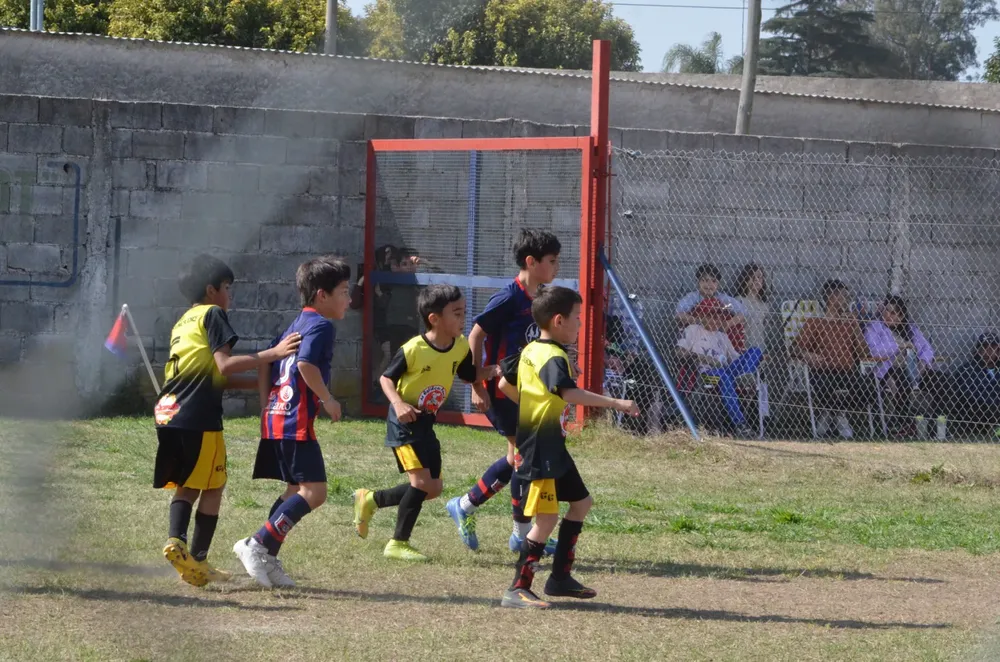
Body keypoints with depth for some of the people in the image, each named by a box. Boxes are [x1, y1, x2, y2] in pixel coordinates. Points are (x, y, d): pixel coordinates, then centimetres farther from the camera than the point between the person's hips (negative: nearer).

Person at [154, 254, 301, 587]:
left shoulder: (183, 322, 24)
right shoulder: (212, 315, -2)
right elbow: (224, 365, -15)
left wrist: (260, 381, 24)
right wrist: (273, 354, -16)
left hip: (168, 413, 8)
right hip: (198, 417, -8)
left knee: (187, 486, 14)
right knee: (213, 488, 3)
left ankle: (176, 540, -9)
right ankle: (198, 559, 3)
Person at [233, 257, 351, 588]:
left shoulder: (296, 325, 21)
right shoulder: (321, 326, -8)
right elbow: (306, 363, -24)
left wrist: (265, 409, 22)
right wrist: (327, 400, -14)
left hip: (275, 419, 10)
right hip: (297, 422, -10)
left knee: (296, 491, 15)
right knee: (314, 490, -12)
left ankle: (266, 559, 12)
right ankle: (258, 545, -18)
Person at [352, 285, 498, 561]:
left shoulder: (461, 347, -4)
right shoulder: (413, 350, -21)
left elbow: (470, 376, 11)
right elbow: (387, 378, -11)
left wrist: (489, 372, -9)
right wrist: (398, 404, -27)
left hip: (426, 424, 8)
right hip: (404, 423, -8)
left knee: (433, 489, 10)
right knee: (421, 480, -17)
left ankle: (370, 500, 26)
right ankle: (398, 543, -5)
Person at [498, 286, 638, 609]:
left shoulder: (531, 350, 11)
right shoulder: (554, 358, -19)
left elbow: (506, 384, 21)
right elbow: (570, 393, -35)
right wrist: (616, 403, -35)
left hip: (553, 449, 11)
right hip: (541, 451, -11)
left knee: (580, 501, 21)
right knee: (546, 519, -13)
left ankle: (560, 576, 28)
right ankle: (518, 589, -10)